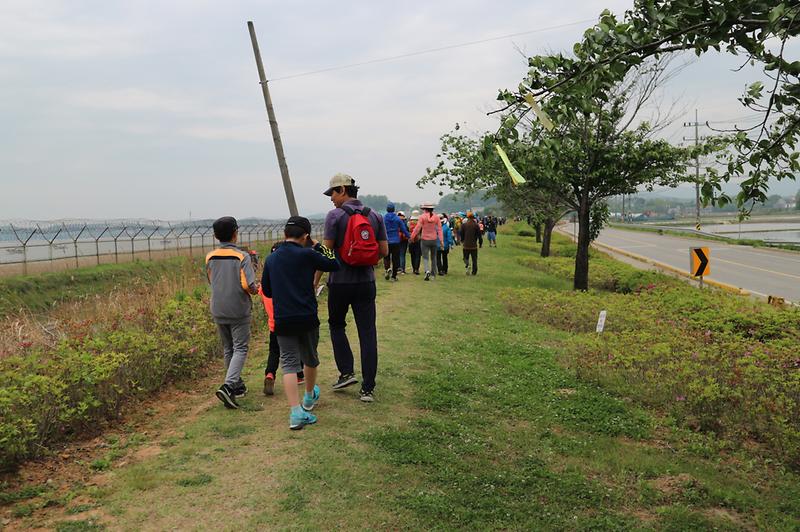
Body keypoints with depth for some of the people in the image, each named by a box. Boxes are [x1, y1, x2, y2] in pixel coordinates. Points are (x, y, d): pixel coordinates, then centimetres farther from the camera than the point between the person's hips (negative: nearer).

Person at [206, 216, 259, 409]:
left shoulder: (210, 258, 1)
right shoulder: (242, 257, -14)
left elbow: (212, 281, 13)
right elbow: (248, 286, -19)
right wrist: (256, 289, 1)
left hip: (218, 311, 5)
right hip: (238, 311, -5)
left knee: (228, 349, 17)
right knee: (240, 349, 1)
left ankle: (237, 385, 27)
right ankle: (228, 386, -16)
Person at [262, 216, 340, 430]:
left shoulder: (271, 259, 5)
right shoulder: (307, 254, -8)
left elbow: (267, 291, 14)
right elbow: (334, 264, 3)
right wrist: (318, 245, 11)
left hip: (282, 320, 2)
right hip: (307, 318, -2)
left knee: (289, 363, 1)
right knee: (310, 358, 20)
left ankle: (296, 412, -12)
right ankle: (310, 397, 42)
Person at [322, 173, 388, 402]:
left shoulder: (335, 215, -8)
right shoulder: (375, 216, 4)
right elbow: (384, 250, 5)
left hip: (340, 282, -3)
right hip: (366, 282, 3)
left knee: (337, 325, 20)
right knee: (368, 333, 4)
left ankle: (346, 372, 12)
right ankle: (368, 388, 5)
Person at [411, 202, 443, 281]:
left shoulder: (422, 217, -10)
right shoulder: (436, 217, 0)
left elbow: (417, 228, -9)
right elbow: (439, 229, -2)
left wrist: (412, 237, 1)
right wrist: (441, 240, -1)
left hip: (425, 239, -3)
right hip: (434, 240, 3)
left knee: (425, 257, 2)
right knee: (433, 257, 15)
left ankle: (427, 270, -23)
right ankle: (433, 274, 22)